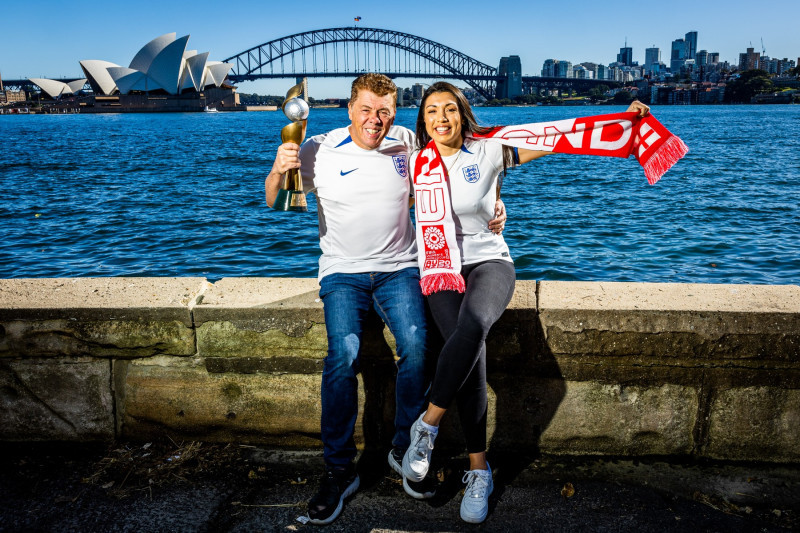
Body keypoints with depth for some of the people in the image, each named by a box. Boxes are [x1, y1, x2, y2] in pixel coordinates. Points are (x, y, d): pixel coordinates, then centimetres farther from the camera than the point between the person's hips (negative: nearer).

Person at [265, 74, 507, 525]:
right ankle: (340, 470, -10)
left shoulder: (409, 145, 4)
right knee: (344, 355, -26)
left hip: (398, 268, 1)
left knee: (417, 347, -25)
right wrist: (278, 171, -19)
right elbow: (275, 204, 3)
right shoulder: (320, 151, -2)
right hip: (343, 272, -1)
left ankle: (405, 451, -2)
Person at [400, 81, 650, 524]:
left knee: (472, 325, -36)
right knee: (471, 352, -24)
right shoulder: (415, 162, 7)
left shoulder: (488, 152, 1)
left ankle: (427, 425, -19)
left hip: (489, 262, -1)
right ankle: (479, 471, -12)